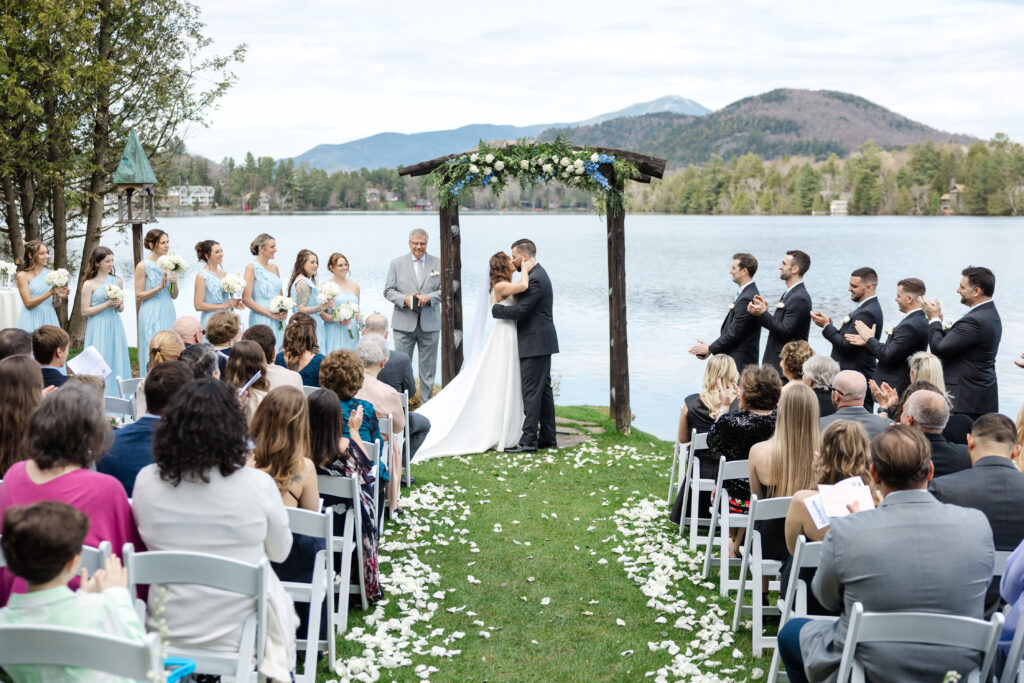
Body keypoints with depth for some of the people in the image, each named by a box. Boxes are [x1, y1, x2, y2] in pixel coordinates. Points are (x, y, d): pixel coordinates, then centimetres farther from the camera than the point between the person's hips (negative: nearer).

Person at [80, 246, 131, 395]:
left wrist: (119, 305, -4)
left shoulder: (117, 281, 10)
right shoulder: (89, 284, -3)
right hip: (98, 329, -4)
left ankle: (118, 397, 8)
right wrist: (107, 304, -14)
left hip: (115, 327, 4)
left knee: (117, 360, 3)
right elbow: (85, 312, -7)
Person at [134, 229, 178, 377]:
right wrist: (160, 287, -17)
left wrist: (174, 283, -6)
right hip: (151, 315, -6)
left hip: (168, 313, 6)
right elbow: (139, 296, -8)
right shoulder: (143, 266, -6)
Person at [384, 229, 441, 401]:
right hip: (404, 324, -1)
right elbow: (388, 291, 4)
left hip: (429, 324, 1)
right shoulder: (397, 264, 6)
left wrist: (429, 297, -16)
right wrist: (404, 299, -15)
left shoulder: (438, 264, 6)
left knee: (428, 366, 7)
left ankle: (427, 405, 16)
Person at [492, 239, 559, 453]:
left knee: (531, 391, -8)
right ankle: (548, 437, 18)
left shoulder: (535, 279, -19)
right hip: (542, 341, 11)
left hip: (535, 344, -11)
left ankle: (529, 439, -6)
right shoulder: (539, 274, 14)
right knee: (543, 389, 12)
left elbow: (520, 311, -21)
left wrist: (495, 308, -7)